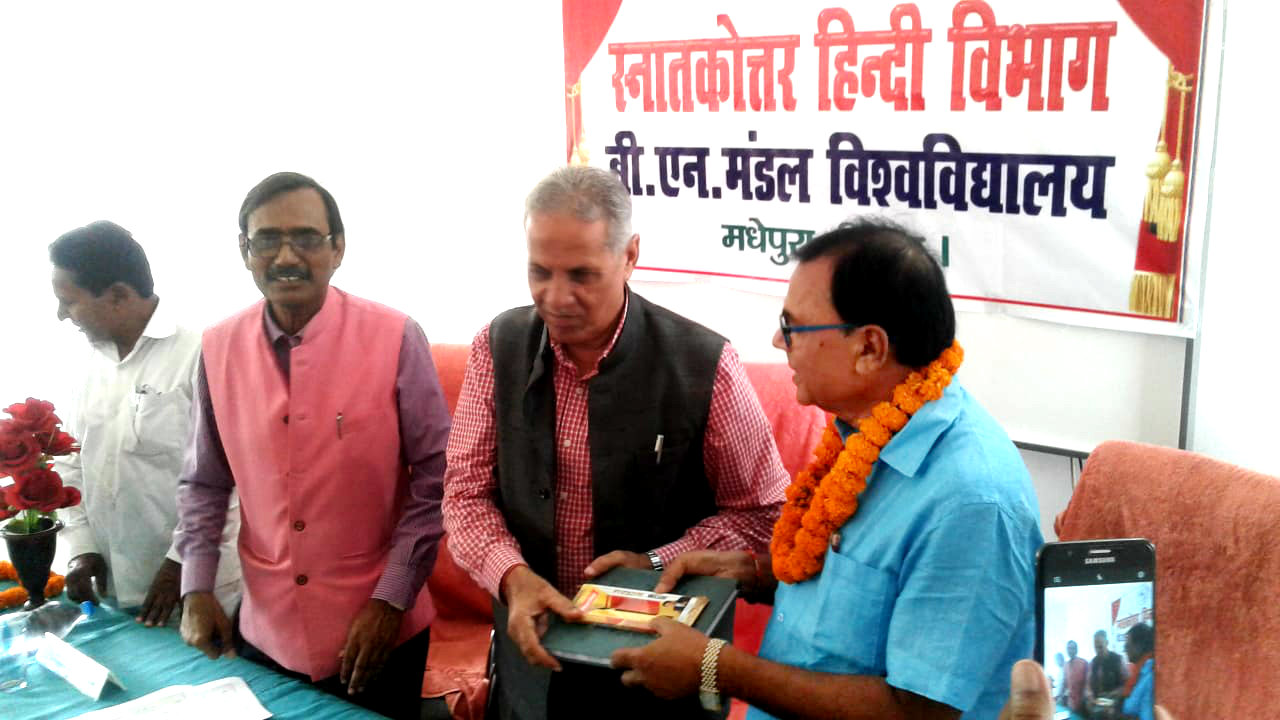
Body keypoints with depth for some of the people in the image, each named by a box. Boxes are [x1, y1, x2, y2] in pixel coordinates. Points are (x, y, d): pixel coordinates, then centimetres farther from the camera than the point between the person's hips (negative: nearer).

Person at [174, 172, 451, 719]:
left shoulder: (394, 339, -13)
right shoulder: (219, 348, -2)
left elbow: (435, 479, -9)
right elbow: (204, 482, 8)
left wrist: (391, 601, -11)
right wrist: (196, 590, 0)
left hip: (380, 632, -3)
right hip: (263, 630, 3)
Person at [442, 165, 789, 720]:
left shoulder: (705, 366, -17)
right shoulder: (497, 347, -6)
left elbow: (761, 512, -7)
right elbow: (468, 491, -3)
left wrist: (656, 562, -19)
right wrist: (514, 577, -20)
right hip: (532, 643, 3)